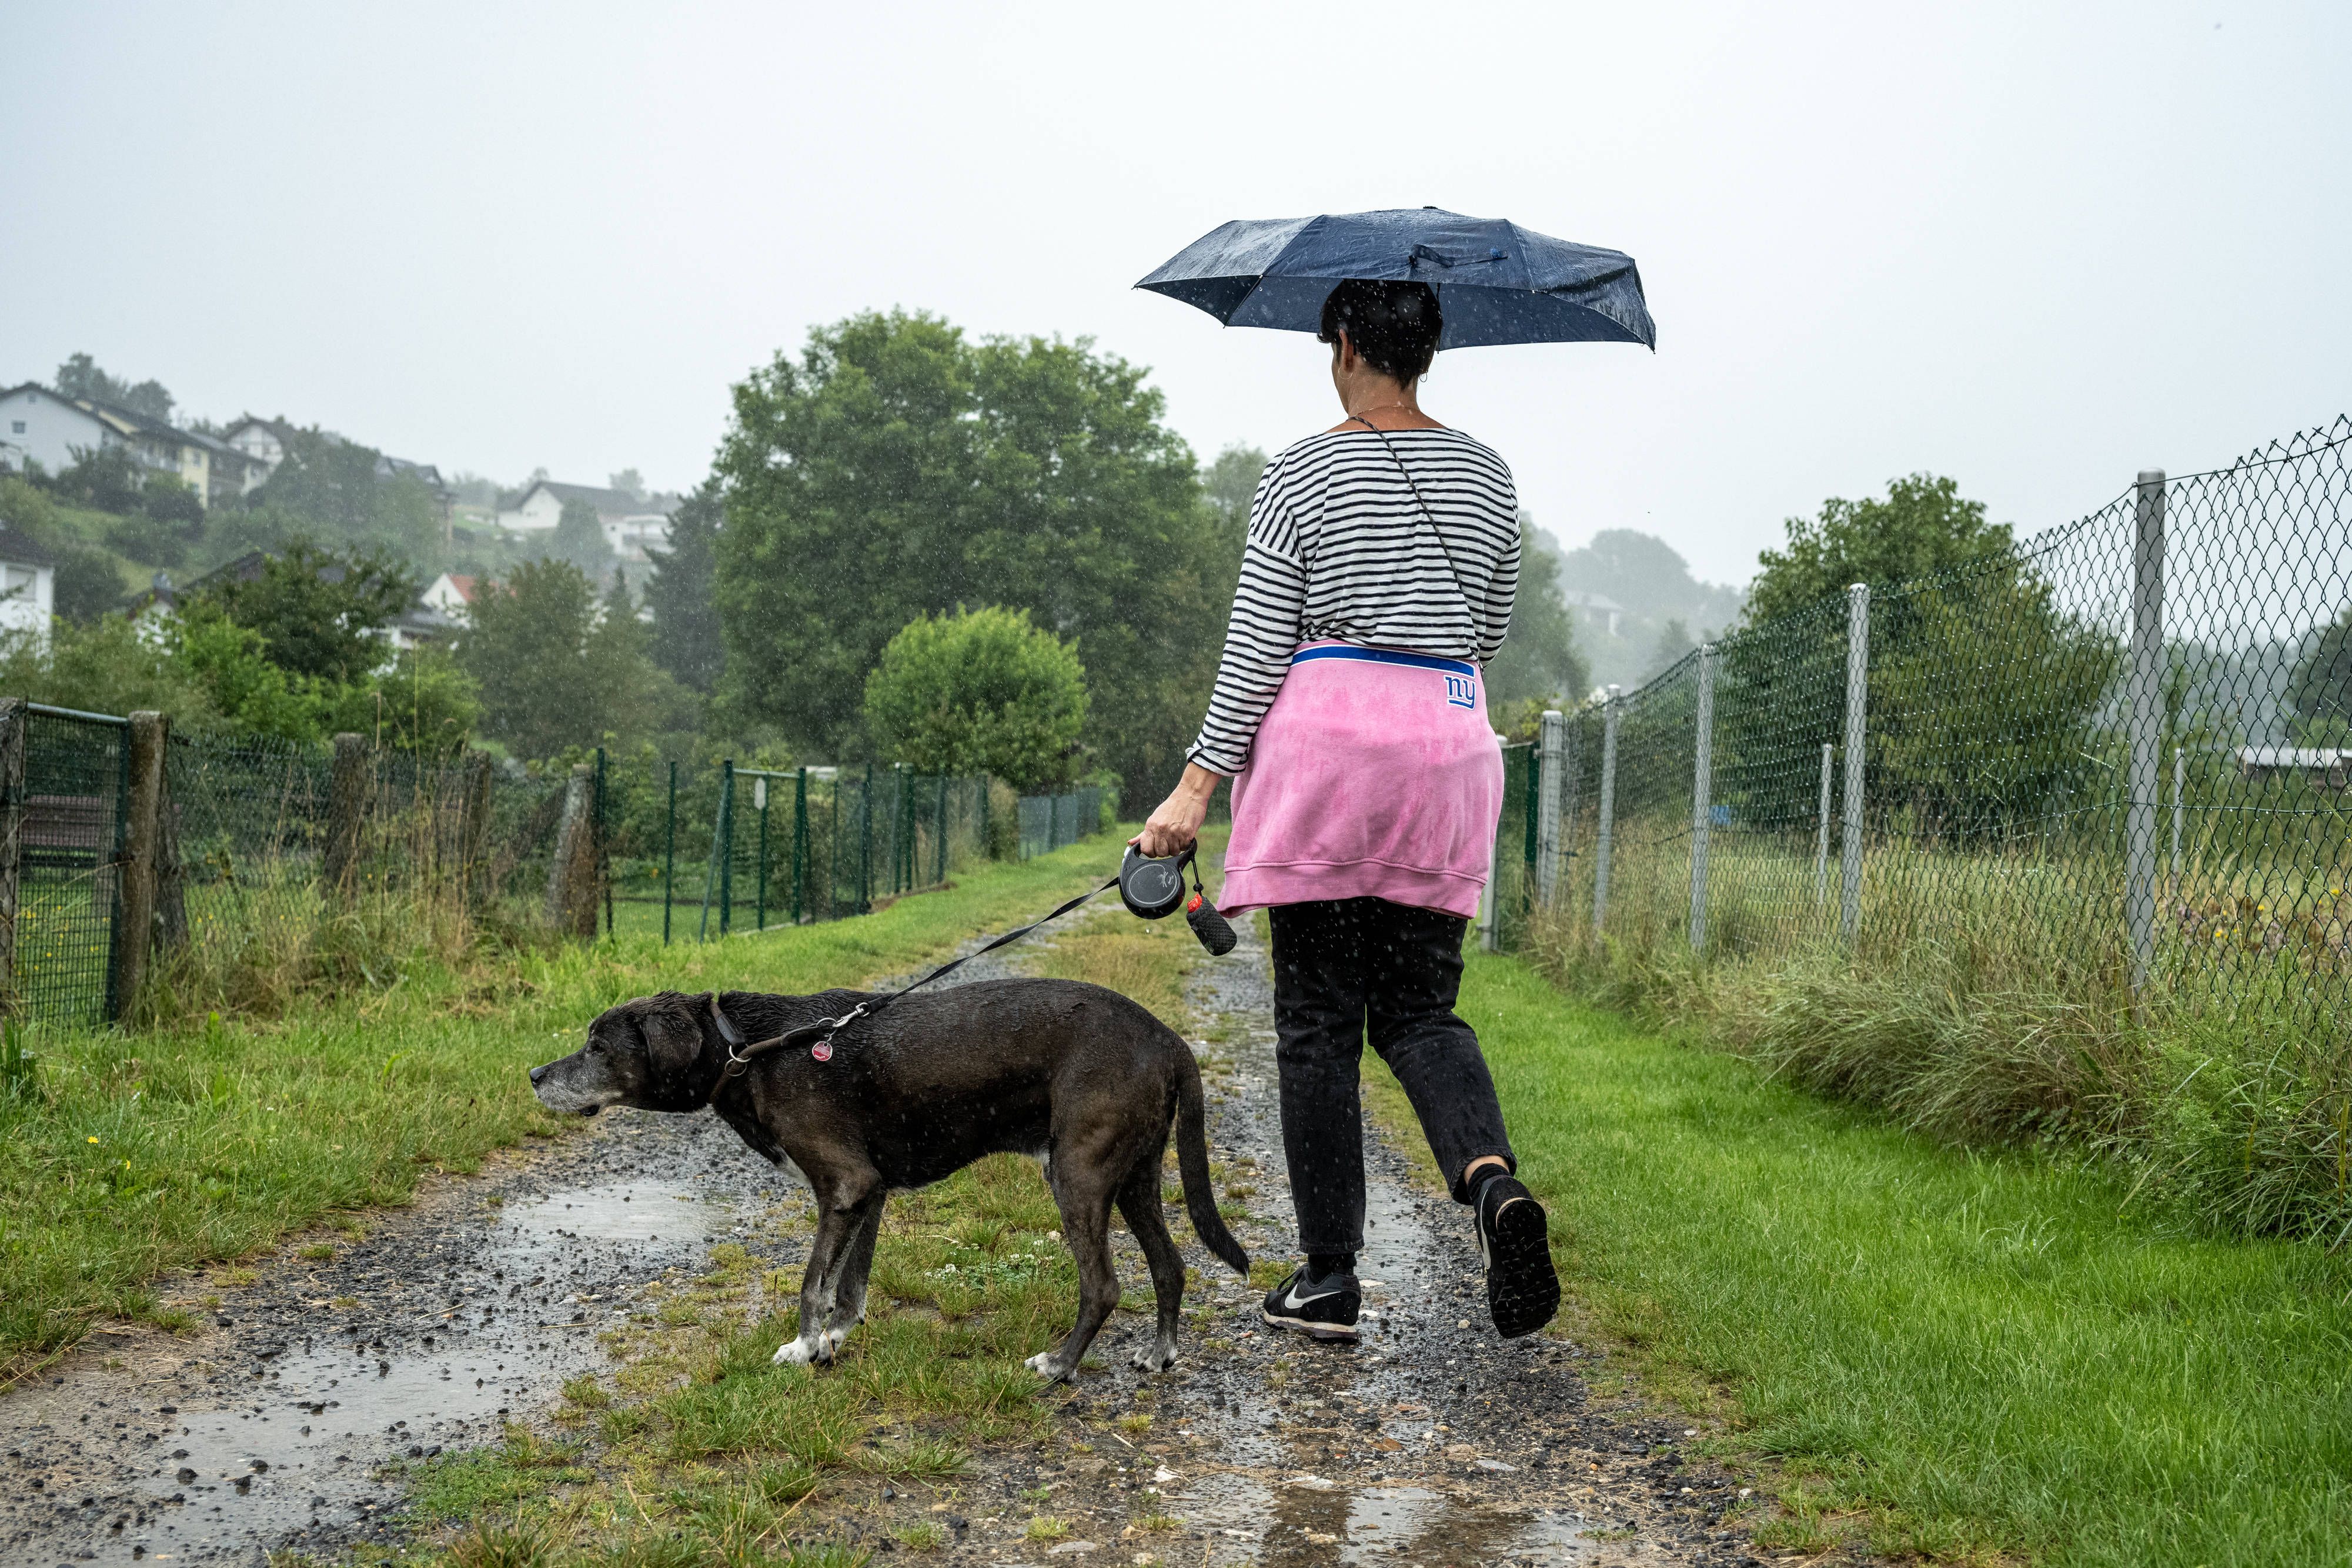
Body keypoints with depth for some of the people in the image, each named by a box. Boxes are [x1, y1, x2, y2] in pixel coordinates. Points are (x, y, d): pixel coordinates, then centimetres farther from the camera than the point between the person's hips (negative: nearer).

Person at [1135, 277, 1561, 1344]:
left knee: (1317, 1019, 3)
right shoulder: (1488, 477, 10)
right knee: (1420, 1008, 10)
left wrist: (1197, 786, -4)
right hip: (1450, 742, 4)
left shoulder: (1303, 475, -3)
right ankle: (1491, 1178, -20)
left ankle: (1329, 1277, 6)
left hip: (1328, 737, -4)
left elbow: (1256, 645, -7)